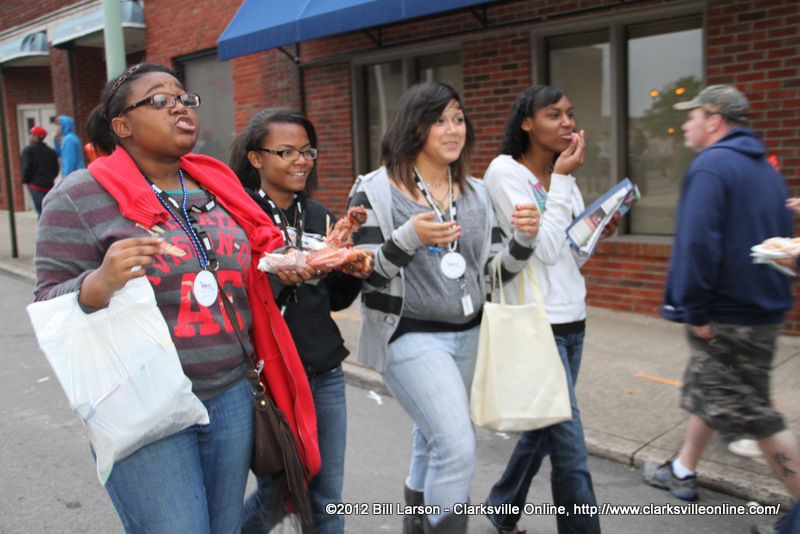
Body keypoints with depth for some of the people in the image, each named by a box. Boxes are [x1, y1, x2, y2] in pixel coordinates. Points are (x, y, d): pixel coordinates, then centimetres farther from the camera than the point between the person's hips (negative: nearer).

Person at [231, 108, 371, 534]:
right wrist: (279, 277, -28)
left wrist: (355, 273, -5)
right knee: (277, 496, 10)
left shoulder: (319, 216, 9)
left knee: (326, 498, 11)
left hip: (324, 374, 5)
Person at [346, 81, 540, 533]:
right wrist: (409, 238, -27)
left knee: (433, 443, 17)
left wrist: (525, 238, -11)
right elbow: (363, 275, -12)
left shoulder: (476, 194, 9)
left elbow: (495, 273, 8)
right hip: (410, 336, -6)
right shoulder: (376, 192, -8)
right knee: (459, 447, -14)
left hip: (467, 335, 6)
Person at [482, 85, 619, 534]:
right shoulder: (505, 171, -10)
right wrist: (562, 180, -14)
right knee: (571, 450, -5)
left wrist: (599, 231, -1)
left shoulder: (563, 176, 13)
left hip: (572, 318, 8)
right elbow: (543, 249, -18)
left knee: (543, 427, 18)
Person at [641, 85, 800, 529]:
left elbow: (699, 243, -27)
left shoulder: (711, 166, -18)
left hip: (728, 319, -10)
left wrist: (696, 311, -22)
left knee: (753, 415, -1)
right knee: (704, 391, 22)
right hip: (764, 307, 10)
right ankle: (682, 473, 36)